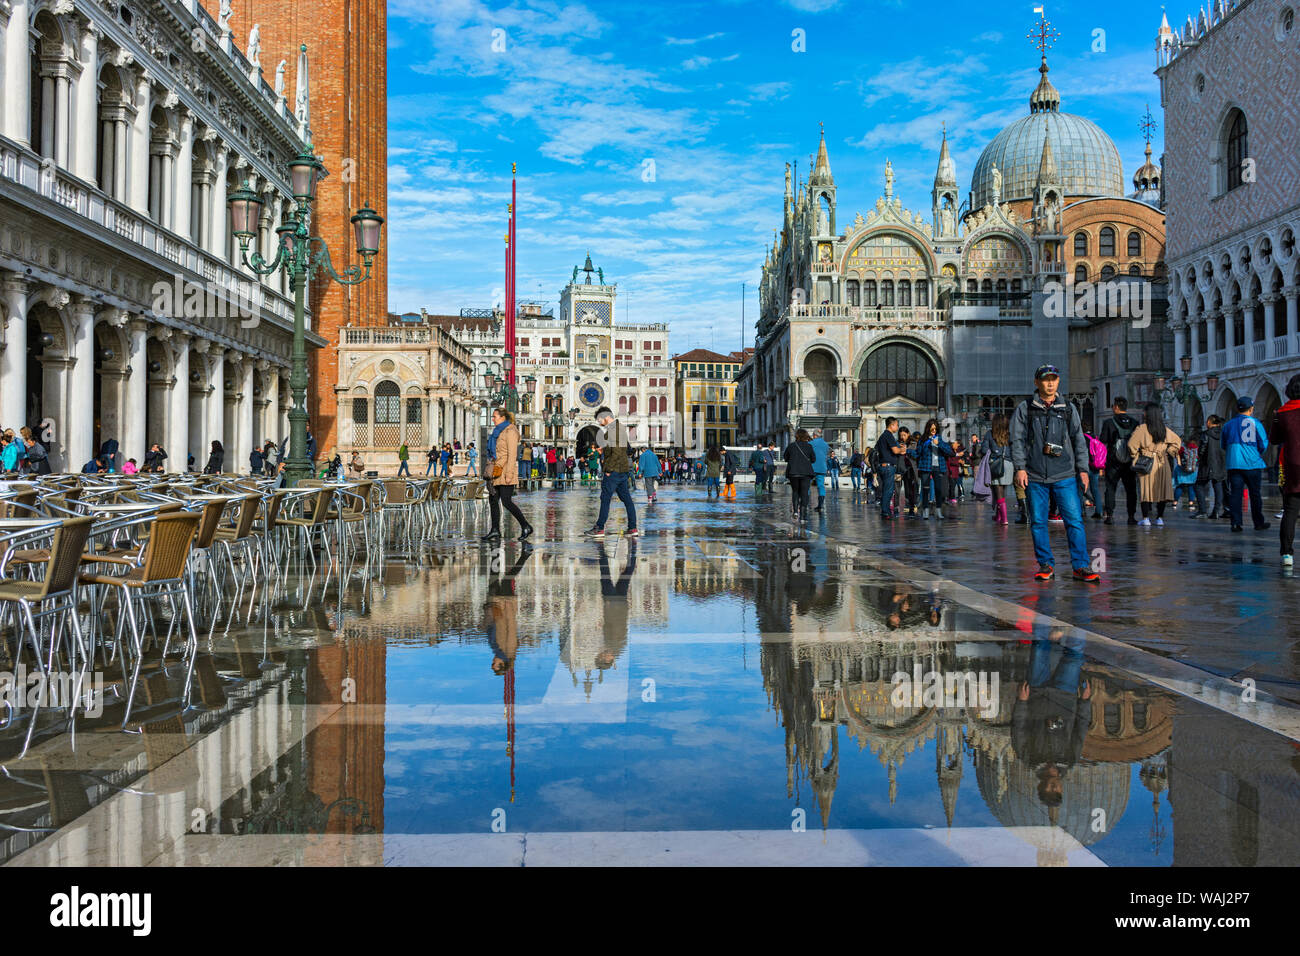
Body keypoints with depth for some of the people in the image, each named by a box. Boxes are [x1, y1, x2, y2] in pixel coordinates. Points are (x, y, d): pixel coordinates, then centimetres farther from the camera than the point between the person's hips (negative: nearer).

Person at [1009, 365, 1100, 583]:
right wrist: (1020, 467, -8)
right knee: (1038, 522, 3)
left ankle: (1081, 566, -1)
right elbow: (1017, 440, 2)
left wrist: (1083, 469, 8)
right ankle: (1046, 565, 13)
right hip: (1035, 477, -1)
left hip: (1064, 476, 1)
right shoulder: (1024, 409, 6)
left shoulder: (1068, 409, 12)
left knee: (1074, 520, -5)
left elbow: (1079, 440, 15)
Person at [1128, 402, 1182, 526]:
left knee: (1145, 489, 1)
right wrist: (1167, 452, 17)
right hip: (1162, 464, 4)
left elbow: (1131, 444, -12)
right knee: (1162, 489, 9)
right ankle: (1160, 518, 11)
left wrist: (1134, 457, 3)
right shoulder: (1165, 429, 7)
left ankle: (1146, 518, -1)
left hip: (1145, 463, -4)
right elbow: (1177, 441, 15)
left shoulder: (1141, 429, -9)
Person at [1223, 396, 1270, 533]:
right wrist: (1259, 454, 15)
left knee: (1235, 494, 0)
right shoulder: (1255, 423, -5)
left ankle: (1236, 523, -7)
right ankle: (1259, 523, 18)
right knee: (1255, 494, 9)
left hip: (1233, 464, 2)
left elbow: (1223, 445, 14)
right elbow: (1264, 444, -4)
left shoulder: (1228, 425, 6)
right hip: (1252, 464, -2)